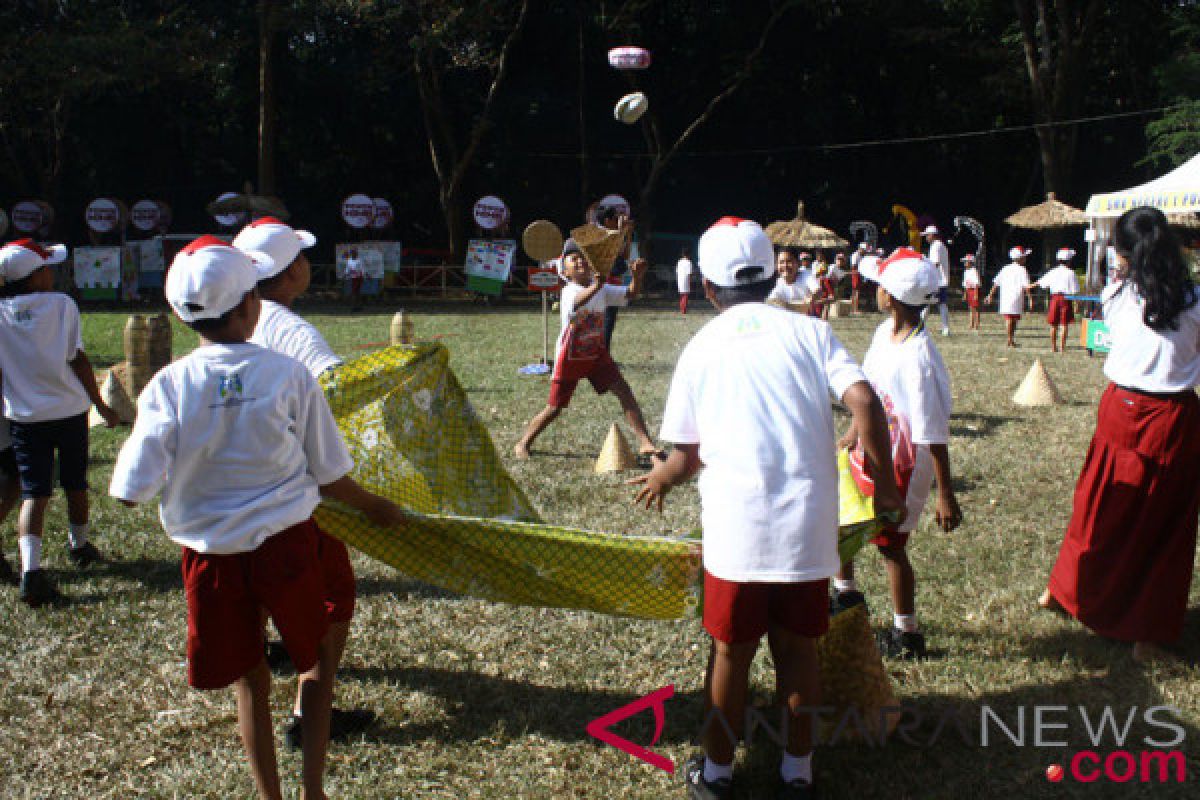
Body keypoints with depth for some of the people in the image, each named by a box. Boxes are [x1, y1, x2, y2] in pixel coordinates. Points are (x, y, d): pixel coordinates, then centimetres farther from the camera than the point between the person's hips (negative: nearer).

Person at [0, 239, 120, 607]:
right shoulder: (61, 304, -9)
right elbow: (78, 360, -8)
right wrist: (101, 406, 1)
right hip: (69, 410, -1)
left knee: (34, 492, 0)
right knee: (75, 485, 19)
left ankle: (31, 569, -17)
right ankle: (79, 546, 40)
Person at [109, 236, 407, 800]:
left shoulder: (168, 386, -11)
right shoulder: (288, 374, -11)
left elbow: (131, 492, -12)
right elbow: (329, 477, -4)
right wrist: (377, 508, 15)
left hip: (212, 556, 1)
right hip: (286, 544, -1)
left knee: (249, 679, 19)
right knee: (317, 658, 22)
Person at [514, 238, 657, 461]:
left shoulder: (602, 289, -3)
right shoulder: (569, 291, -20)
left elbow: (629, 294, -10)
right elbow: (577, 302, -44)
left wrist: (637, 277, -31)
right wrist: (595, 286, -63)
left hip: (597, 353, 5)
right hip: (570, 357, -5)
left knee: (624, 392, -8)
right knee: (555, 407, 4)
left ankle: (646, 443, -7)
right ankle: (523, 443, 24)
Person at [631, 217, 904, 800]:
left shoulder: (701, 348, 5)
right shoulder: (808, 331, 5)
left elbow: (686, 457, 6)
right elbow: (863, 399, -9)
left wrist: (658, 481, 27)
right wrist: (885, 484, 2)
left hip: (736, 528, -1)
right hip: (809, 526, 1)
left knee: (731, 653, 14)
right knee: (798, 648, 16)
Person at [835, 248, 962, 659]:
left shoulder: (918, 359, -30)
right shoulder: (884, 332, -4)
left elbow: (935, 433, -26)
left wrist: (946, 496, -22)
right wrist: (853, 433, 26)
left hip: (901, 467, -9)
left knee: (890, 545, 5)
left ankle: (906, 635, 25)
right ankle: (846, 596, 45)